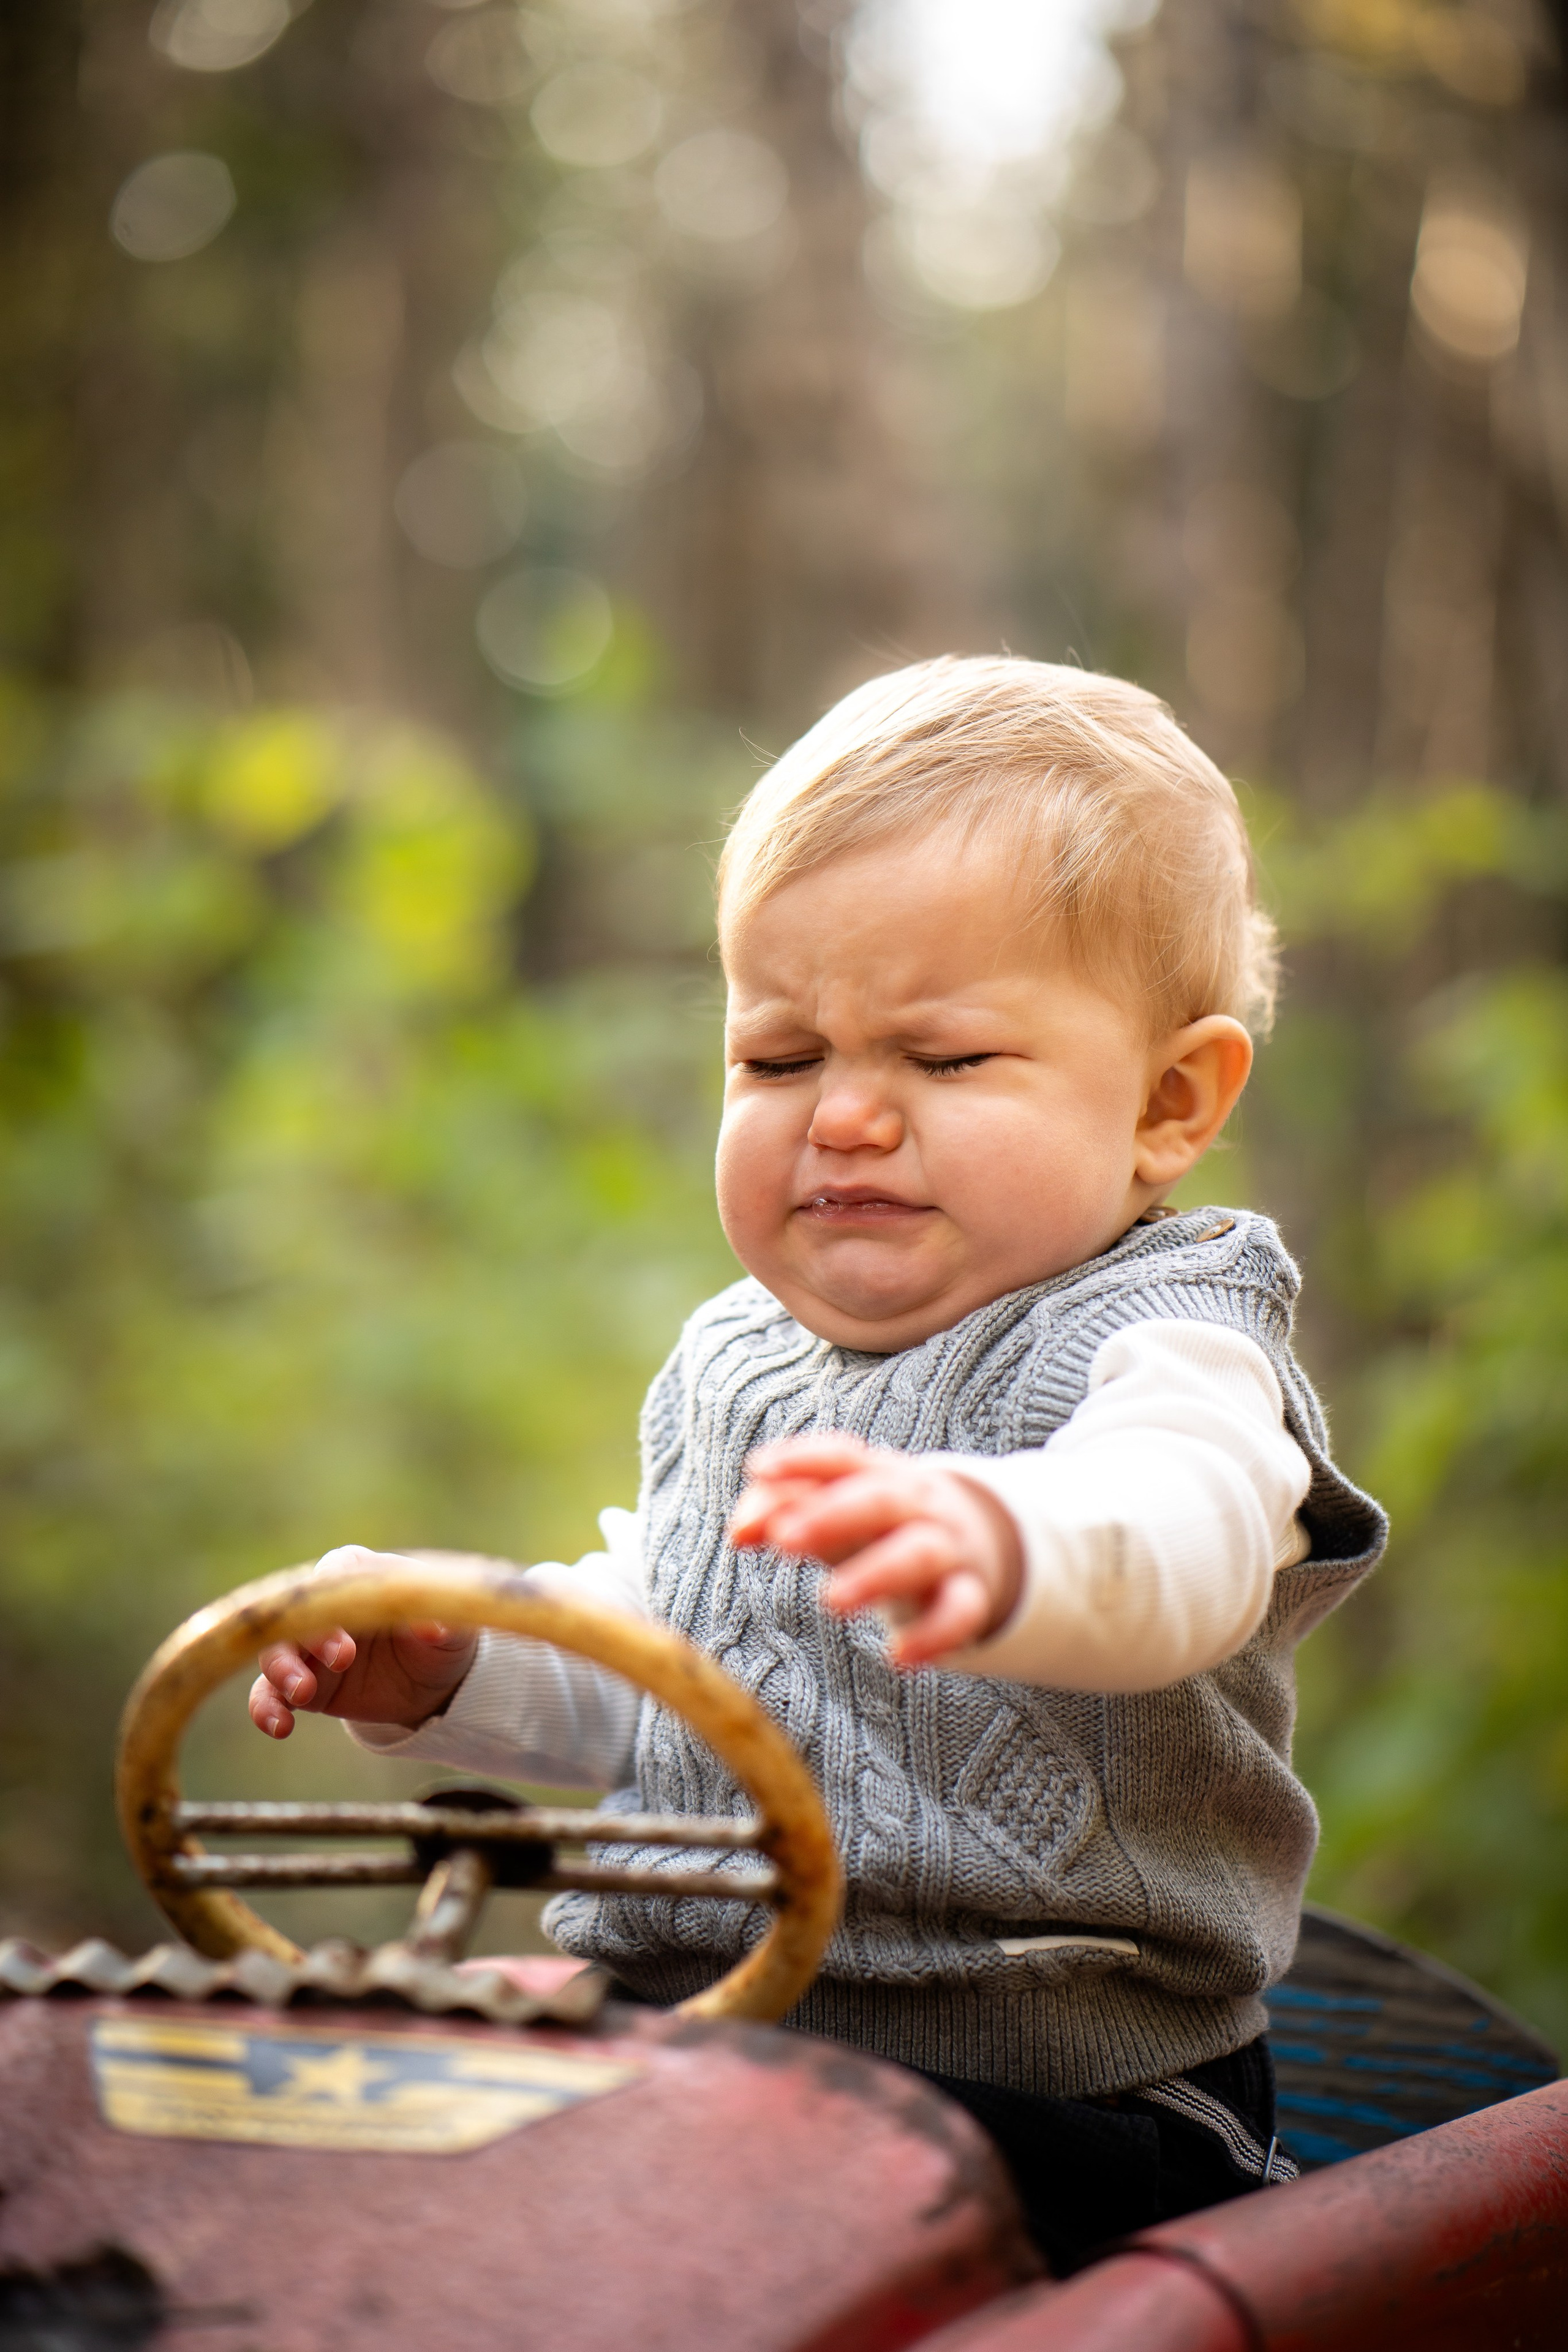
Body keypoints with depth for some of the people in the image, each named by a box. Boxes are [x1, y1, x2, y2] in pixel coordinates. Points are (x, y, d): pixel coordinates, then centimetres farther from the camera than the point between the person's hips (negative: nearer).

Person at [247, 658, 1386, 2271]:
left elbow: (1182, 1539, -39)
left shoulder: (1155, 1351, -13)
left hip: (1042, 2100, -7)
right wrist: (444, 1664, 7)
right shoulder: (735, 1360, 12)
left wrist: (1003, 1549, -62)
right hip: (675, 2045, 7)